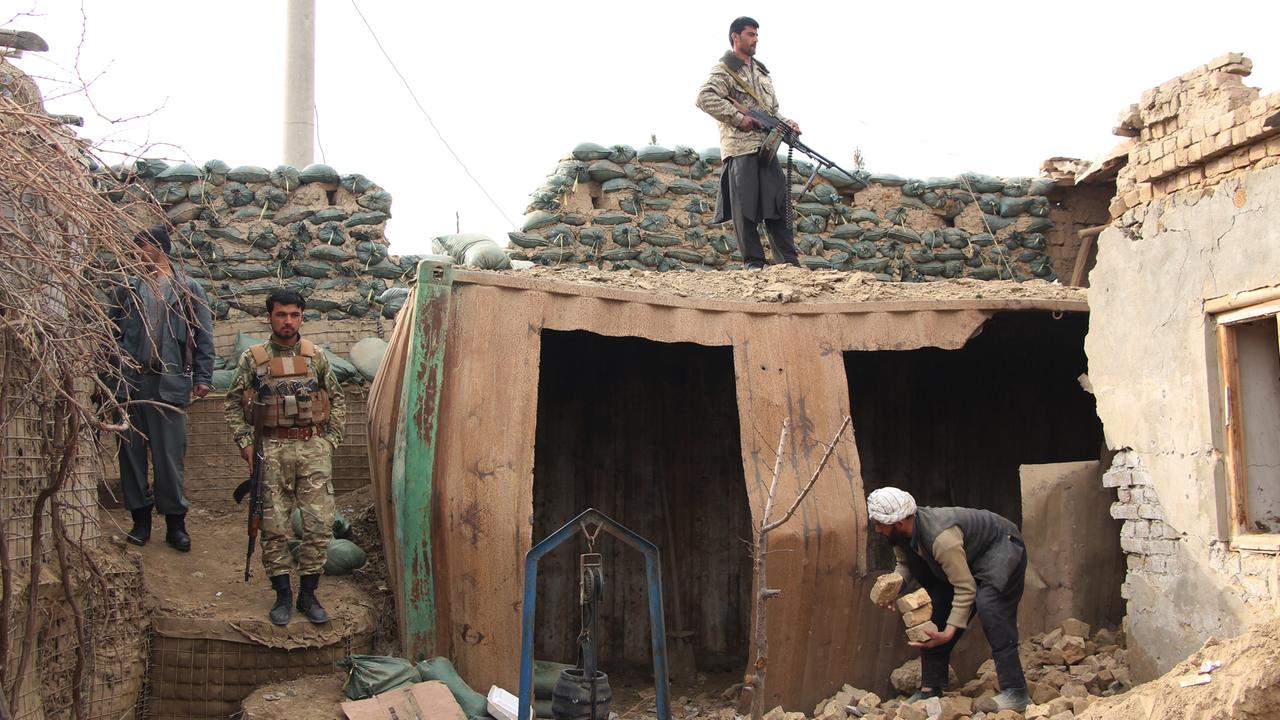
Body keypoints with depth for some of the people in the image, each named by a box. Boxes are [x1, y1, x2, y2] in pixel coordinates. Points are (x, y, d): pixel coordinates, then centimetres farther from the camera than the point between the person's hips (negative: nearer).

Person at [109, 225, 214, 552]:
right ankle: (141, 520, 15)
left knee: (170, 455, 0)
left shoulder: (189, 290, 5)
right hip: (129, 382, 3)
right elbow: (111, 331, 11)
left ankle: (175, 522, 9)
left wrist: (203, 377, -5)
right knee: (132, 452, 6)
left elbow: (204, 336, 3)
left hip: (169, 383, -3)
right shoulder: (127, 288, 12)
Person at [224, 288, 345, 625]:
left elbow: (337, 400, 13)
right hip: (273, 449, -1)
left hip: (314, 448, 1)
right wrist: (245, 443, -2)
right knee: (274, 526, 2)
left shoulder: (316, 356, 7)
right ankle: (282, 594, 14)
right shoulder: (252, 359, 2)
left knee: (319, 524, -1)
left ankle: (308, 593, 11)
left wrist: (331, 440, 5)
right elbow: (233, 404, 7)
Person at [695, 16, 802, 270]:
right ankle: (753, 263, -1)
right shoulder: (724, 69, 0)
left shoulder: (762, 72, 24)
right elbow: (705, 98, -16)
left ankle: (790, 262, 2)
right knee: (745, 207, -5)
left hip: (767, 147, 7)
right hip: (739, 148, -7)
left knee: (778, 203, 2)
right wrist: (738, 117, -17)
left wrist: (786, 123, 7)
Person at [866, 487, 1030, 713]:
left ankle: (1015, 692, -28)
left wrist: (949, 631, -40)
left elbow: (965, 589, -35)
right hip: (970, 556, 9)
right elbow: (904, 564, 3)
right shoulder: (902, 533, -15)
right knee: (938, 606, 3)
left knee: (989, 606, -30)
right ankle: (930, 689, 10)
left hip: (1001, 549, -9)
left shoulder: (941, 537, -40)